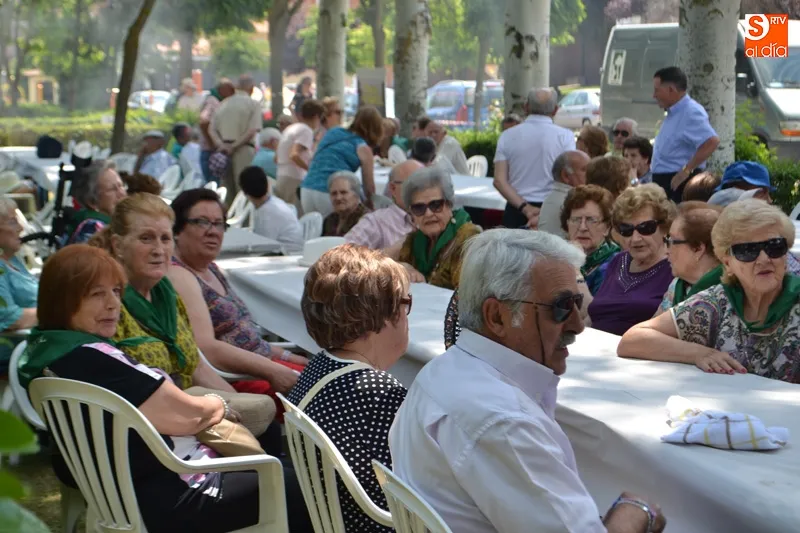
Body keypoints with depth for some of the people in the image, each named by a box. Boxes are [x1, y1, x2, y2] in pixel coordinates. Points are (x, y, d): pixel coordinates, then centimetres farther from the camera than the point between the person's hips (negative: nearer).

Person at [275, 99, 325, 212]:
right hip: (294, 180, -9)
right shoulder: (306, 130, -8)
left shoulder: (289, 129, 18)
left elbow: (277, 159, 22)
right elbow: (294, 155, -22)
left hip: (281, 178, 9)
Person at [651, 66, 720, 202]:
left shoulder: (691, 113, -15)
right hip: (664, 181, 10)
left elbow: (711, 142, -28)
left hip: (678, 183, -10)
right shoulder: (673, 113, 15)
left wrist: (686, 170, -25)